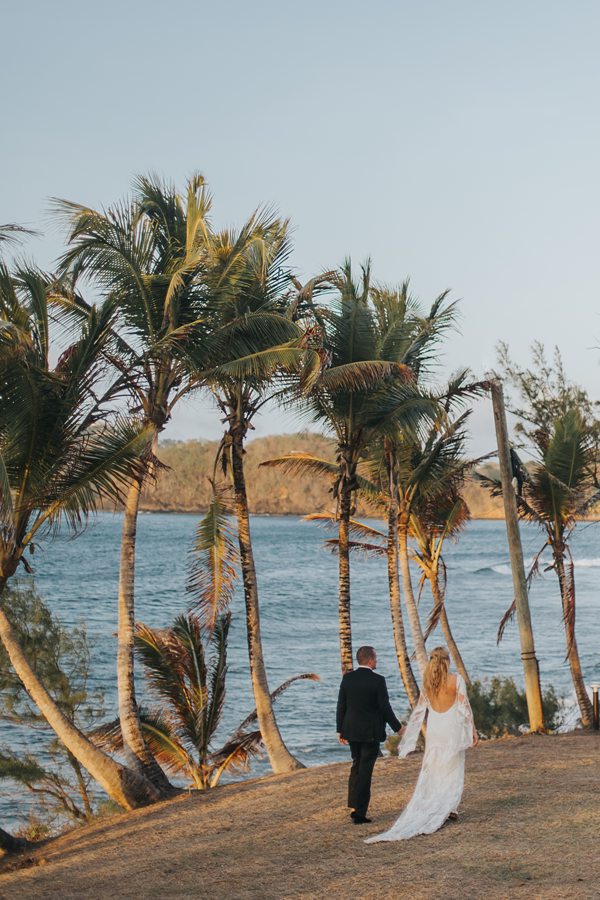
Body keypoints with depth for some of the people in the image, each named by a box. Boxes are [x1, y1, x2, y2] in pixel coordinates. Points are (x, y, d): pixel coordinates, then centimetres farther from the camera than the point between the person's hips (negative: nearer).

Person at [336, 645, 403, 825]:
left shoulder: (347, 678, -1)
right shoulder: (378, 680, -14)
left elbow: (341, 706, 2)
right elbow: (385, 707, -12)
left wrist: (340, 729, 11)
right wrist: (397, 728, 0)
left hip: (352, 731, 5)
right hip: (371, 732, -5)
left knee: (356, 765, 20)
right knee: (365, 770, 1)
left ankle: (354, 806, 14)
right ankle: (360, 813, 2)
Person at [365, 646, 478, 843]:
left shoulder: (427, 683, 2)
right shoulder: (457, 680, -9)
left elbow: (419, 709, 6)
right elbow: (465, 707, -9)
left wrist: (408, 730, 15)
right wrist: (472, 730, -2)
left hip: (434, 730, 3)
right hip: (452, 728, -3)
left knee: (431, 771, 9)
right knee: (452, 771, 6)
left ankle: (427, 811, 8)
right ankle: (448, 809, 3)